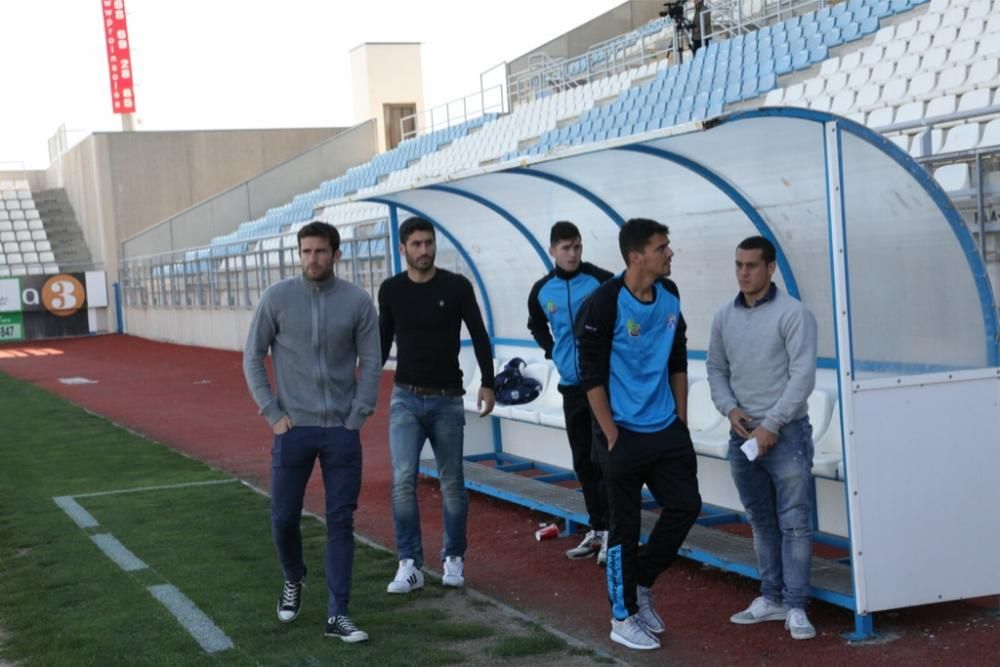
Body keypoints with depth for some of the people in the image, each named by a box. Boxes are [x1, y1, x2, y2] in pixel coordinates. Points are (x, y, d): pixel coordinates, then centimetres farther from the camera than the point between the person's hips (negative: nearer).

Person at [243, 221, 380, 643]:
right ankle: (293, 581, 35)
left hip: (342, 430, 0)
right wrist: (272, 413, -3)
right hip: (293, 428, 0)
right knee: (284, 517, 5)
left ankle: (338, 615, 7)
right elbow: (253, 358, 2)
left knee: (341, 521, 1)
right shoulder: (277, 298, -3)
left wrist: (358, 417, -4)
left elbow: (370, 363, 2)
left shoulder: (358, 302, -2)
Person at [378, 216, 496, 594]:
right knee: (403, 479, -13)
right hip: (406, 399, 1)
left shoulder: (457, 287, -5)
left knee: (452, 484, 6)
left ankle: (454, 559, 23)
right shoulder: (391, 290, 1)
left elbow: (479, 337, 0)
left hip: (447, 400, -1)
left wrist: (487, 384, -8)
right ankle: (410, 565, -7)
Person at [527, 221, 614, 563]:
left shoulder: (600, 280, -10)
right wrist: (553, 351, 10)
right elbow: (536, 327, 23)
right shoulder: (542, 291, 4)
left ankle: (610, 530, -1)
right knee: (582, 462, 11)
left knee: (602, 458, -7)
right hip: (570, 386, 5)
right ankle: (596, 530, 21)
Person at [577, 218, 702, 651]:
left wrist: (680, 418, 12)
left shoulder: (670, 295, 5)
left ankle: (641, 583, 27)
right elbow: (591, 375, -13)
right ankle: (623, 618, 15)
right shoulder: (605, 303, -15)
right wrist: (612, 436, -14)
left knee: (686, 506, 6)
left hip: (668, 431, 6)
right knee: (625, 525, 1)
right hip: (626, 434, -6)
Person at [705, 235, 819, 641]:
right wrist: (730, 408, -3)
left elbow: (802, 376, -13)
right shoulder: (724, 317, 8)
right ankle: (771, 598, 23)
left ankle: (795, 606, 2)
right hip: (742, 435, 5)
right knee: (761, 523, 13)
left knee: (793, 523, -3)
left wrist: (771, 425, -16)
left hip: (786, 433, -5)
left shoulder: (793, 314, -9)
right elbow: (716, 369, 15)